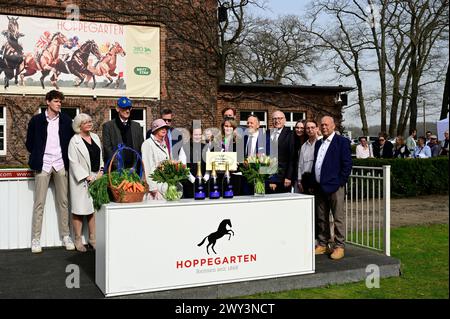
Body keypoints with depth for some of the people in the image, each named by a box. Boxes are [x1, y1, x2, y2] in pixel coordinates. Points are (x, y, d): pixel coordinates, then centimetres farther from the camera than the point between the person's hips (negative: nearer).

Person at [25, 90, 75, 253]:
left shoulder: (66, 120, 6)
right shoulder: (36, 120, 2)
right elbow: (29, 143, 9)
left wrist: (67, 159, 4)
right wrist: (38, 157, 6)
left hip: (60, 165, 2)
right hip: (43, 165, -2)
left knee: (63, 202, 5)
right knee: (39, 202, 0)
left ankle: (66, 236, 13)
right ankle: (36, 238, 5)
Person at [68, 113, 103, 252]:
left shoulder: (95, 137, 12)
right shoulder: (74, 141, -7)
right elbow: (74, 163, -12)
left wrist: (101, 172, 0)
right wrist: (87, 177, -15)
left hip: (96, 177, 6)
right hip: (81, 179, -6)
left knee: (93, 209, 9)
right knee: (79, 209, 0)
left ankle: (92, 238, 17)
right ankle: (78, 240, 9)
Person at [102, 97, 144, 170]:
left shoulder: (136, 126, 15)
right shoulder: (108, 126, 4)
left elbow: (141, 148, 13)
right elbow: (107, 149, -3)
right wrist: (119, 167, -12)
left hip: (134, 169, 3)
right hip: (115, 170, -3)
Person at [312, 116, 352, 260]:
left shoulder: (342, 141, -4)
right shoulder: (318, 143, 17)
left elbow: (347, 164, -9)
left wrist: (340, 182, -13)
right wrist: (313, 184, 12)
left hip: (334, 187, -7)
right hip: (319, 187, 7)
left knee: (338, 218, -1)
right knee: (321, 218, 13)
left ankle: (339, 247, 6)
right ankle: (322, 244, 22)